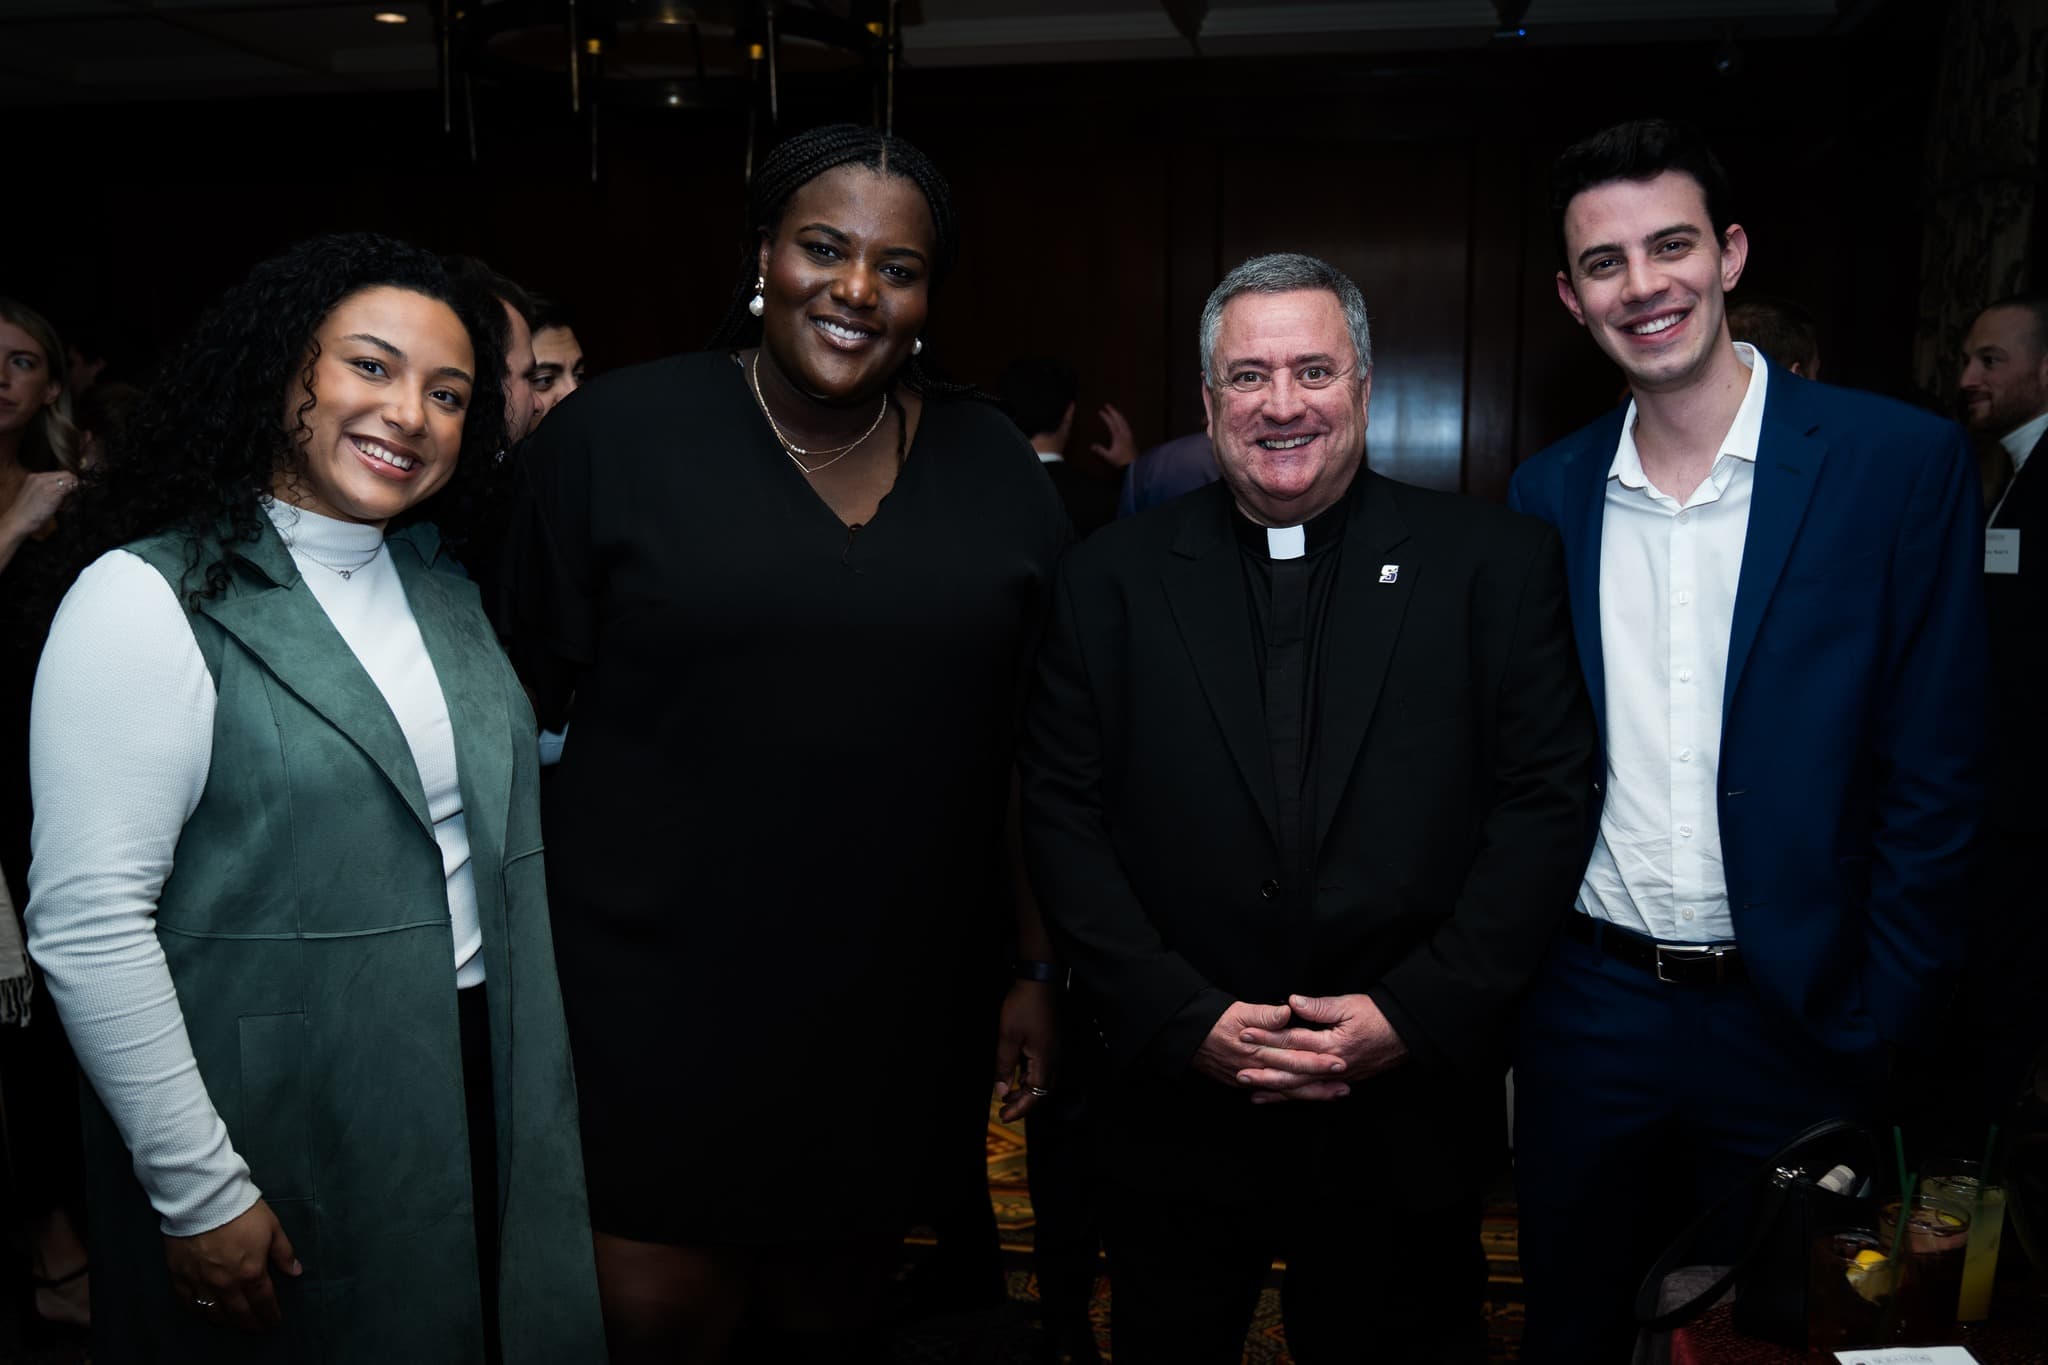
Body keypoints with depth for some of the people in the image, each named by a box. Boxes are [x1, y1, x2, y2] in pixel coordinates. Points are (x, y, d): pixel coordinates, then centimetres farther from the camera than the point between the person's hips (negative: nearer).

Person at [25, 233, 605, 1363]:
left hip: (482, 1092, 7)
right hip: (280, 1139, -6)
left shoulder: (446, 588, 7)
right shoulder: (148, 600, -15)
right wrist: (198, 1194, -17)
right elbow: (86, 925, -18)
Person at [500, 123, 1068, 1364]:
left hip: (891, 1024, 3)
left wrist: (1037, 969, 8)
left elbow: (1027, 749, 8)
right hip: (656, 1013, -2)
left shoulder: (997, 471, 4)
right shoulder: (614, 436, -4)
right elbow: (523, 710, -2)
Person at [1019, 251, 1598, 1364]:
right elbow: (1064, 818, -2)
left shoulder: (1497, 565, 0)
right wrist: (1188, 1020, -10)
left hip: (1407, 1119, 0)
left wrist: (1414, 1012, -11)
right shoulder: (1110, 580, 1)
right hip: (1174, 1120, 1)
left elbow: (1546, 801, -3)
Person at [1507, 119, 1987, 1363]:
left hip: (1794, 1024, -2)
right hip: (1588, 1012, 3)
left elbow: (1933, 777, -8)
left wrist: (1877, 1028, -9)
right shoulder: (1548, 493, 2)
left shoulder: (1904, 461, -8)